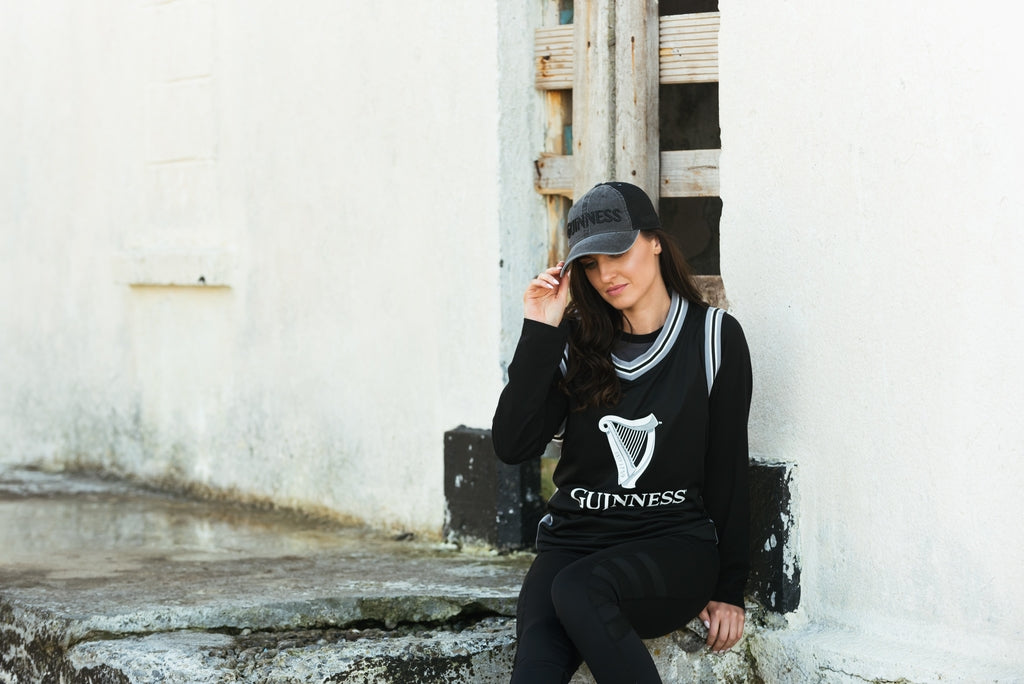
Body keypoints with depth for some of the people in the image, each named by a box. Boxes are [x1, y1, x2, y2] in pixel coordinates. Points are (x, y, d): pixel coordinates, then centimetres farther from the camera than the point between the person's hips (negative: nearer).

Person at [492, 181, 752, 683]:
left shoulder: (714, 336, 3)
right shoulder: (576, 339, 8)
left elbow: (728, 468, 4)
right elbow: (512, 446, -2)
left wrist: (728, 590, 3)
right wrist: (540, 332, -5)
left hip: (674, 545, -2)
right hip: (573, 538, 2)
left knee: (579, 590, -36)